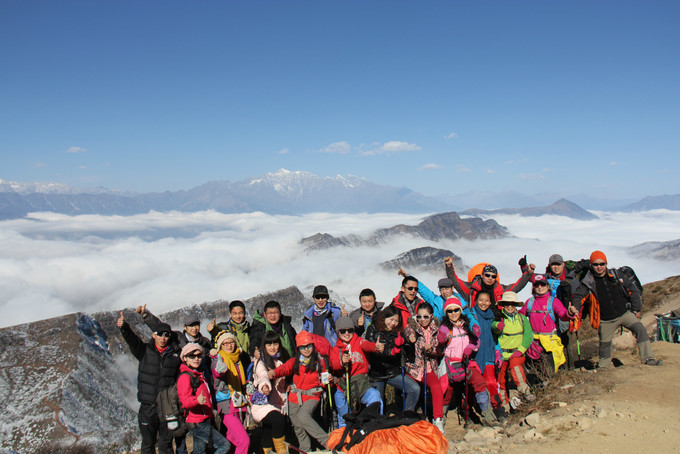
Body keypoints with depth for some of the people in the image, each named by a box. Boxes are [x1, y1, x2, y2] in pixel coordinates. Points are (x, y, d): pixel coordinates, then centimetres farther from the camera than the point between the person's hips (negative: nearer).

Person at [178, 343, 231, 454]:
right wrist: (197, 400, -43)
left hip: (204, 420, 9)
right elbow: (185, 400, -24)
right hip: (197, 423, -9)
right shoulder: (185, 376, -12)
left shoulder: (199, 374, 18)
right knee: (225, 445, -11)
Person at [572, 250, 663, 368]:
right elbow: (578, 296, -11)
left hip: (625, 313, 1)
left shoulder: (617, 276, 0)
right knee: (605, 345, 6)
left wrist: (636, 309, 6)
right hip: (606, 321, -1)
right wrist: (575, 309, -31)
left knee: (641, 330, -17)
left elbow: (632, 290, 8)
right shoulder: (588, 282, -6)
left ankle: (648, 359, -11)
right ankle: (604, 369, 24)